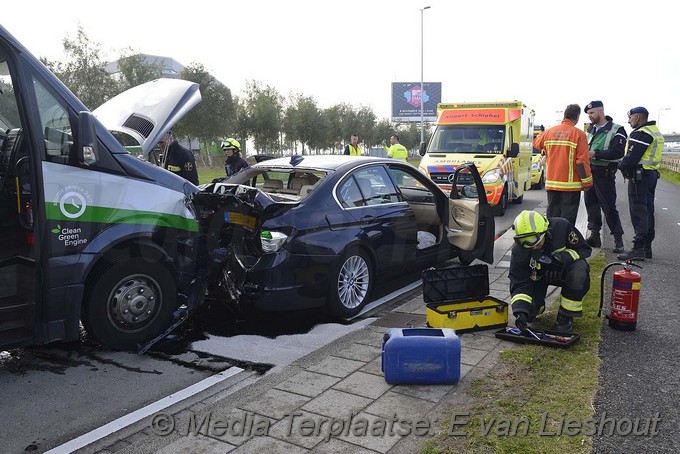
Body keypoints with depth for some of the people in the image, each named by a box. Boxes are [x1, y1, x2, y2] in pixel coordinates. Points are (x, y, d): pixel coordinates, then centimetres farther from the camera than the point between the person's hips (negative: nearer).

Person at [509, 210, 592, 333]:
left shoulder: (561, 226, -27)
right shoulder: (518, 250, -24)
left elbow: (584, 249, -14)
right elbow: (518, 282, -23)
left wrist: (565, 257, -35)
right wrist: (520, 310, -37)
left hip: (564, 271, 0)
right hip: (538, 276, 0)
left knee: (579, 271, -34)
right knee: (529, 309, -22)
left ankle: (565, 316, -14)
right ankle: (537, 308, 20)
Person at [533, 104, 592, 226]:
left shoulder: (550, 131, 4)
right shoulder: (578, 134, -11)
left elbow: (536, 143, 23)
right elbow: (582, 160, -13)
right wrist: (587, 182, -6)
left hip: (551, 183, 5)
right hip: (570, 185, -5)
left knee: (552, 217, 12)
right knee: (568, 219, -1)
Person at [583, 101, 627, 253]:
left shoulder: (616, 130, -7)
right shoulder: (590, 130, 15)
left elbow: (618, 152, -18)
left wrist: (595, 154, -22)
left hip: (605, 174, -7)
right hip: (589, 172, 7)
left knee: (609, 207, -6)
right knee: (591, 204, 9)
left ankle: (618, 238, 3)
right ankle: (594, 235, 19)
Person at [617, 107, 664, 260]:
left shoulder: (641, 134, -16)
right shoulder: (655, 131, 18)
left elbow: (632, 157, -23)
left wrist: (621, 165, -3)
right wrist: (625, 164, 9)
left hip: (639, 175, -10)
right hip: (652, 174, 10)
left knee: (638, 212, -9)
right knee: (647, 211, 13)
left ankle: (638, 249, -9)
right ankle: (647, 247, 19)